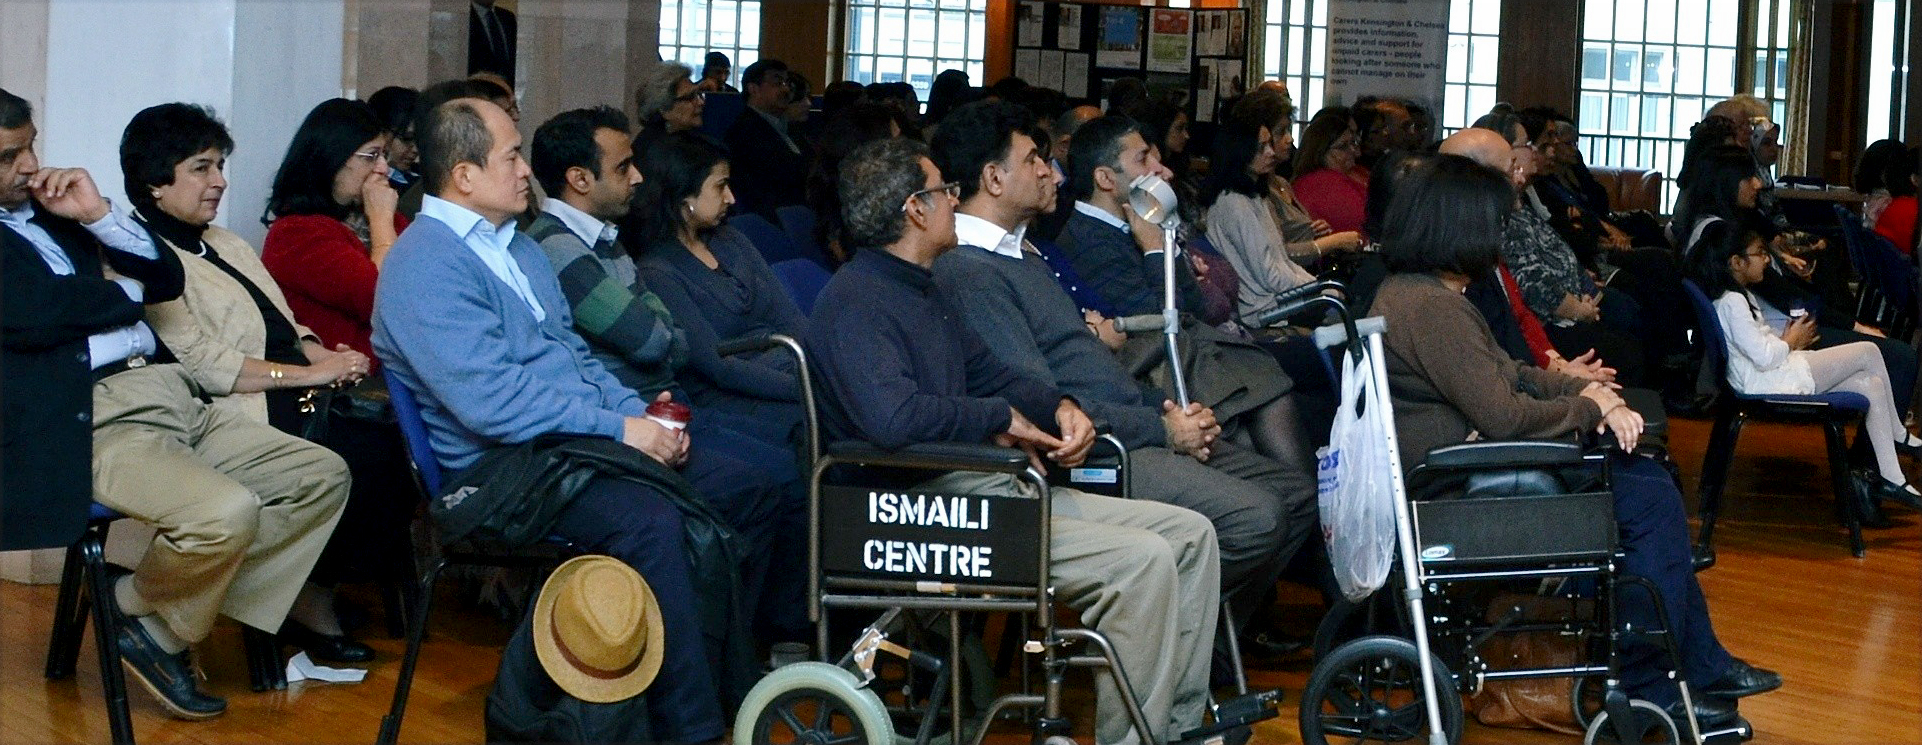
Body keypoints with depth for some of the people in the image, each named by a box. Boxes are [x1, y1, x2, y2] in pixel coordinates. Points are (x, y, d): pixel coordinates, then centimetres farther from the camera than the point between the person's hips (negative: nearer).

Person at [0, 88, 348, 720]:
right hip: (94, 423, -9)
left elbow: (169, 280, 18)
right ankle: (139, 613, 1)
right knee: (226, 512, -31)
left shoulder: (53, 213, 21)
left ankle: (166, 620, 2)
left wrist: (99, 214, 2)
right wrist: (127, 289, 0)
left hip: (173, 398, 9)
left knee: (322, 476, 1)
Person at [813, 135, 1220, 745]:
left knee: (1189, 534, 5)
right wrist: (1001, 418, -14)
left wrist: (1060, 408, 4)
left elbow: (988, 373, 27)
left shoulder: (925, 292, 20)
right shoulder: (854, 300, -14)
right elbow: (891, 416, -29)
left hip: (983, 483, 11)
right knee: (1142, 559, -25)